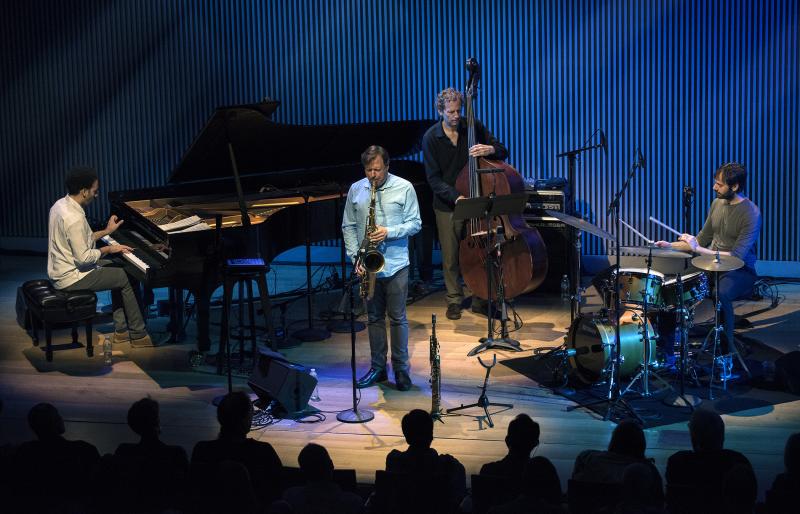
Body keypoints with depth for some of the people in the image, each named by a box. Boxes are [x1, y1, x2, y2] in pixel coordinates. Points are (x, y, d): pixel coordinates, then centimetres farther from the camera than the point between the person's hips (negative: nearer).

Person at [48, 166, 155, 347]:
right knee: (126, 278, 0)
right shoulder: (74, 218, -28)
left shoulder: (60, 205, 4)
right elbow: (83, 257, -27)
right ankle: (138, 334, 11)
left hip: (61, 269, 10)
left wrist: (107, 231, 17)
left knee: (118, 270, 20)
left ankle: (121, 330, 20)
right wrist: (108, 249, -13)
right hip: (71, 278, -10)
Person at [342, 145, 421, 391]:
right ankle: (377, 368, 20)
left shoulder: (404, 188, -3)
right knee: (374, 317, 11)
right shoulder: (355, 190, 5)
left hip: (396, 264, -3)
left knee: (397, 318, 2)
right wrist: (355, 257, -3)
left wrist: (390, 232, -18)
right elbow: (348, 226, 8)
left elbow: (415, 224, -2)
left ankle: (401, 369, 10)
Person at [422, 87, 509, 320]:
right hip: (447, 205, -1)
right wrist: (455, 197, -24)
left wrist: (490, 149, -23)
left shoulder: (474, 127, -2)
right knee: (451, 257, 6)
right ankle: (454, 300, 22)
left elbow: (503, 152, 1)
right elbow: (434, 179, -9)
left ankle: (480, 300, 17)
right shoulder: (431, 138, -7)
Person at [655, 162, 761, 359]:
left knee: (720, 294, -37)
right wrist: (672, 245, 6)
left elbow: (736, 257, -23)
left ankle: (727, 349, -19)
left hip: (740, 271, -7)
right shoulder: (717, 204, 6)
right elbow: (703, 239, 17)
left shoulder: (751, 214, -17)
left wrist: (697, 249, -22)